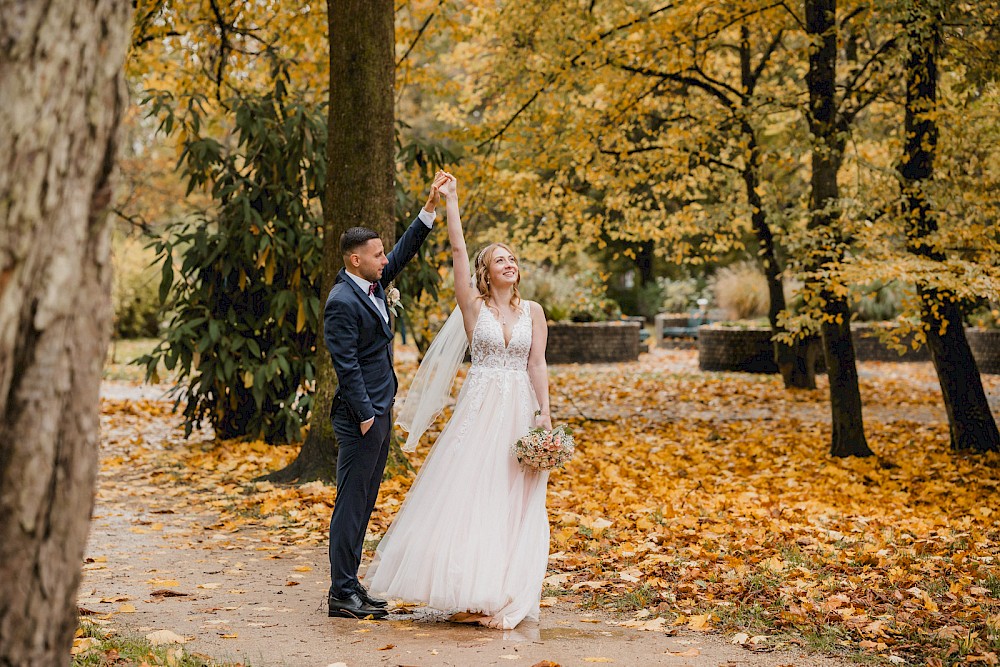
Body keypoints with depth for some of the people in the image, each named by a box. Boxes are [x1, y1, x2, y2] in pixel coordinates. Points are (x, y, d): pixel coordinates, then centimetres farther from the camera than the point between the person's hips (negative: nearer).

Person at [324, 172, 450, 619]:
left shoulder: (372, 283, 9)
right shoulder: (342, 302, -17)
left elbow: (405, 251, 19)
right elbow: (347, 365, -20)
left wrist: (431, 207, 11)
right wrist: (364, 415, -19)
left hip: (380, 412, 10)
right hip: (361, 415, -10)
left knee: (363, 503, 13)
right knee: (351, 503, -4)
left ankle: (350, 586, 21)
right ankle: (342, 595, 1)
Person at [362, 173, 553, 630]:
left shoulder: (533, 312, 7)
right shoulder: (473, 306, 1)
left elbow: (537, 365, 2)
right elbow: (458, 252, -7)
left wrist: (545, 417, -5)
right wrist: (451, 202, -9)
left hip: (520, 412, 2)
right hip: (479, 410, -2)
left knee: (512, 503, 3)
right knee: (467, 496, -4)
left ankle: (501, 594, 10)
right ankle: (467, 593, 5)